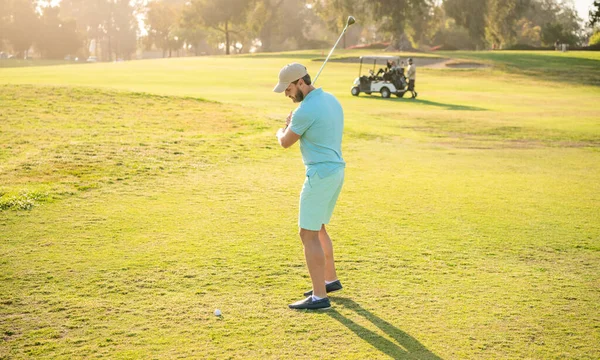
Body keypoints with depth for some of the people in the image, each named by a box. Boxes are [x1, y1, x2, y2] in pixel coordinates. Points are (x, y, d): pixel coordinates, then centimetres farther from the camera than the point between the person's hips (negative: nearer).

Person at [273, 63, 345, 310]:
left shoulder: (305, 111, -19)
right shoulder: (331, 100, 11)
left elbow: (285, 143, -4)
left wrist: (280, 131, 19)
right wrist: (291, 126, 10)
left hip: (320, 176, -10)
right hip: (335, 171, 10)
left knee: (308, 235, -4)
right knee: (317, 229, 23)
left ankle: (319, 296, -2)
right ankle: (330, 279, 35)